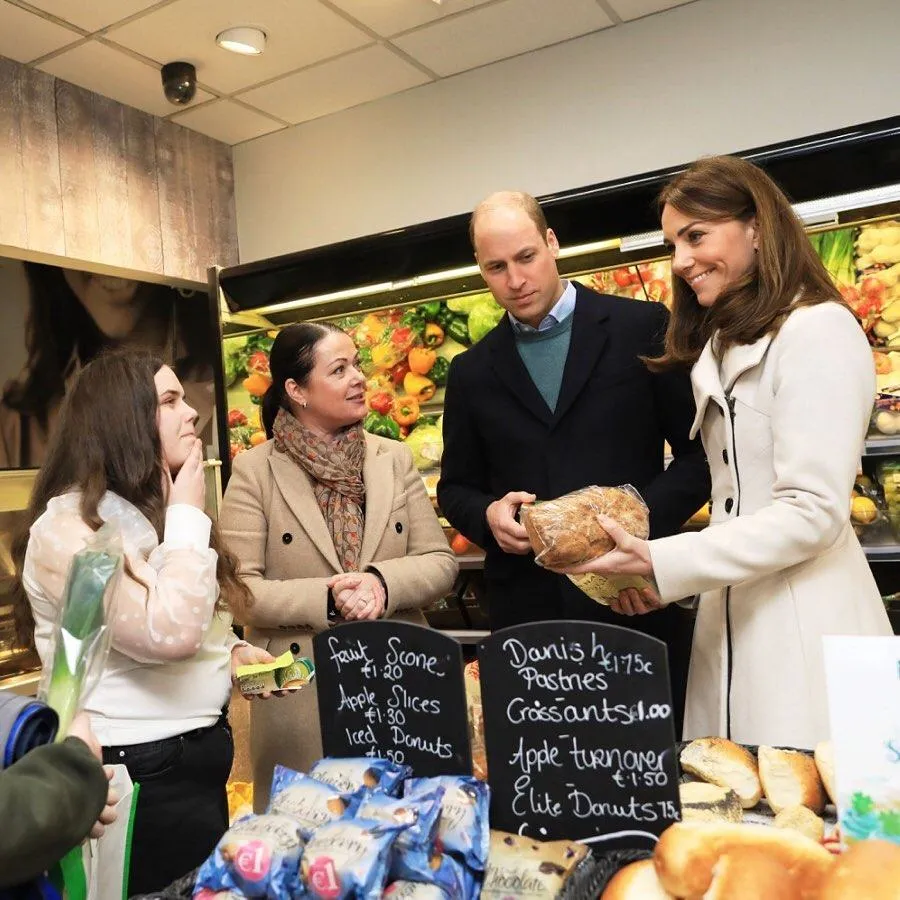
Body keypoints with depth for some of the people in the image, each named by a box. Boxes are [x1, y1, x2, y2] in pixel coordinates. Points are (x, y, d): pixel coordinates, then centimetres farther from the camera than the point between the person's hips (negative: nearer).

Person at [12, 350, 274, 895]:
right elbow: (168, 634, -30)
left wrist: (231, 651, 1)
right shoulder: (66, 529, -19)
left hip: (198, 752, 9)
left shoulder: (152, 515, 10)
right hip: (142, 772, -9)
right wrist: (188, 516, -20)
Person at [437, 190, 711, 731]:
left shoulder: (642, 328, 0)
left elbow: (700, 449, 1)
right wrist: (489, 514, -6)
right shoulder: (472, 372, 9)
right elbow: (455, 487, 15)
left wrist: (646, 514, -14)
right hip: (527, 611, 2)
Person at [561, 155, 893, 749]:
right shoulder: (722, 344, 17)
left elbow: (814, 512, -16)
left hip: (804, 626, -7)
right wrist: (663, 573, -1)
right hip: (733, 615, 7)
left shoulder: (818, 330, -9)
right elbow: (736, 498, 12)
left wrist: (664, 564, -18)